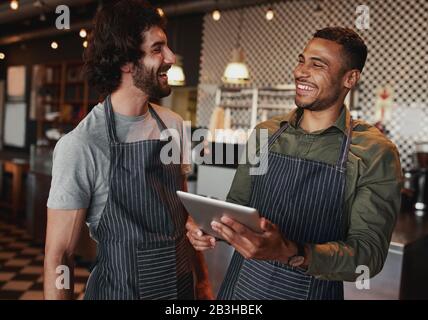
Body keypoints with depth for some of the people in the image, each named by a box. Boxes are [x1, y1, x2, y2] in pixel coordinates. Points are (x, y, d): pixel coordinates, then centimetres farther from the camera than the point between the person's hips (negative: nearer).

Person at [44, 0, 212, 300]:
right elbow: (59, 255, -15)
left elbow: (185, 210, 6)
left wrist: (202, 280, 8)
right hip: (119, 290, -5)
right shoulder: (80, 146, -22)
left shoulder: (174, 125, -4)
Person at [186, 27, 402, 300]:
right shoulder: (264, 133, -1)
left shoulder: (376, 153, -13)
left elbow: (370, 253, -18)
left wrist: (290, 253, -33)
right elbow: (237, 202, 7)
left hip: (311, 290, -3)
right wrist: (210, 226, -14)